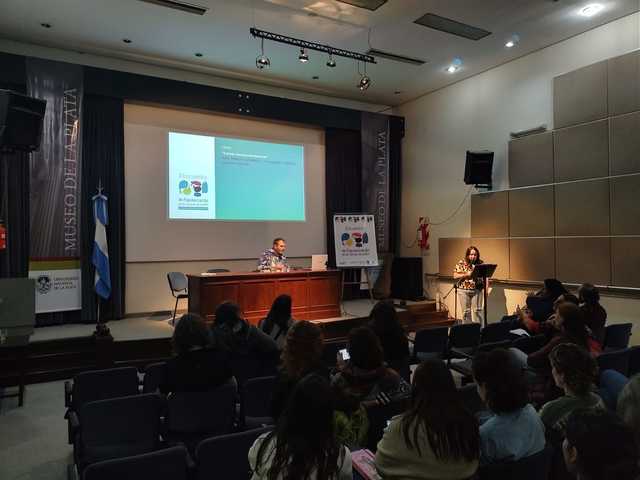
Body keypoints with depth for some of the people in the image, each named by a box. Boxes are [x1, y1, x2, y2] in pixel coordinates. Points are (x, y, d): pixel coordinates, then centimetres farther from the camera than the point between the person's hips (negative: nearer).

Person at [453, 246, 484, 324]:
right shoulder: (461, 263, -4)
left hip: (477, 290, 2)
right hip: (464, 290, -2)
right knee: (466, 311, 5)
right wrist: (466, 274, -19)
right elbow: (455, 276, -8)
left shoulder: (481, 263, 4)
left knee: (478, 310, 4)